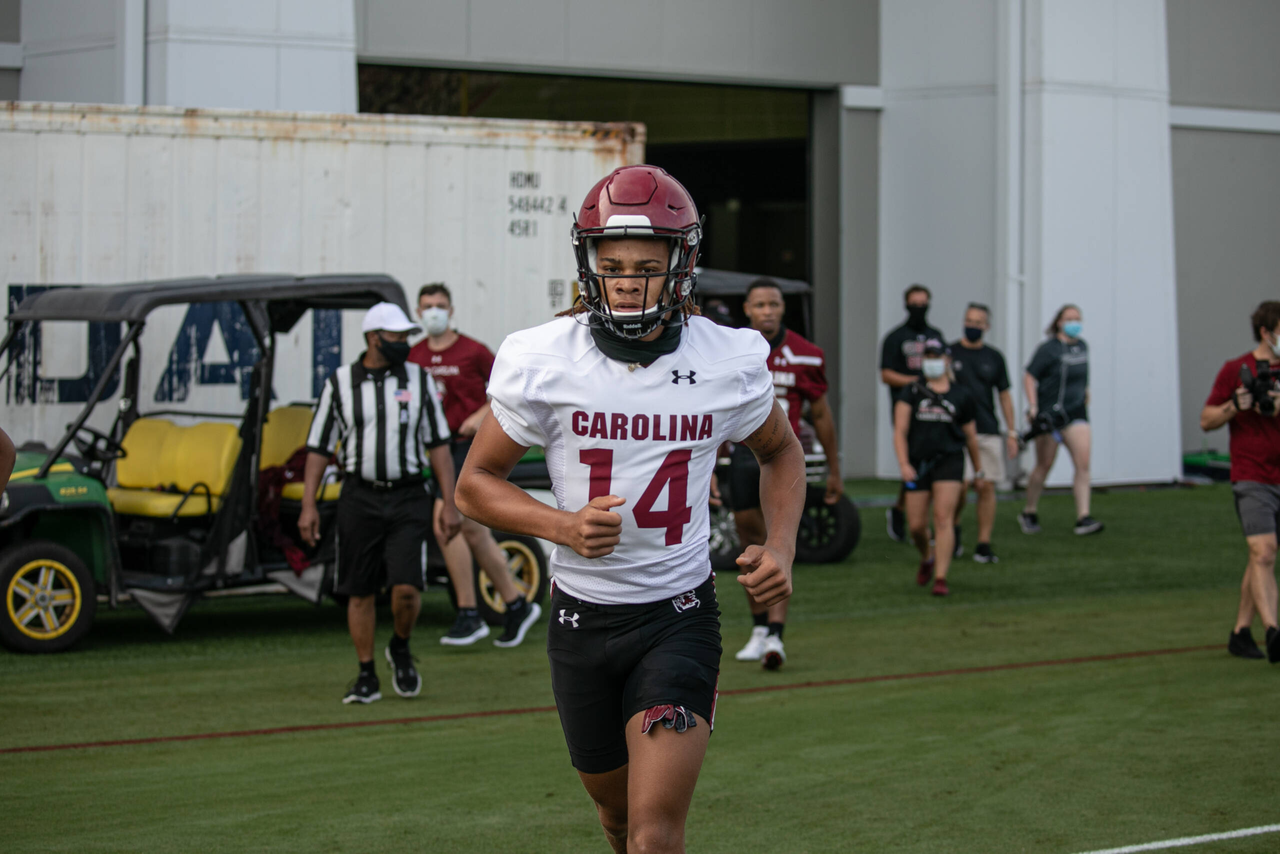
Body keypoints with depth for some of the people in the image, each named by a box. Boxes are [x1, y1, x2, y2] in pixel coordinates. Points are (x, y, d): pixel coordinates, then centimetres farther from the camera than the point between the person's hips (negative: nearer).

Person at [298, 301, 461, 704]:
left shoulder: (419, 380, 6)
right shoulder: (340, 383, 3)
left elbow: (438, 445, 8)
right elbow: (319, 447, 6)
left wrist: (450, 504, 2)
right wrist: (308, 505, -2)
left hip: (408, 497, 0)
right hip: (359, 499, 0)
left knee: (407, 586, -13)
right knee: (360, 592, 3)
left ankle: (400, 649, 16)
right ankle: (366, 676, 15)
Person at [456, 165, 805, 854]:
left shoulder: (729, 363, -9)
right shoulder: (544, 363, -11)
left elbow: (780, 453, 12)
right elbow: (476, 483, -2)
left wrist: (781, 549, -5)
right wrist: (564, 526, -20)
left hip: (679, 615, -2)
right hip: (582, 613, 2)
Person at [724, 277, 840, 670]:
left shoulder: (804, 355, -1)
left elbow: (821, 415, 8)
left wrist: (834, 471, 13)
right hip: (743, 456, 3)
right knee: (751, 545, 10)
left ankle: (775, 637, -17)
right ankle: (759, 628, 25)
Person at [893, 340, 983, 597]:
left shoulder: (961, 395, 7)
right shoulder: (911, 393, 5)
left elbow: (970, 436, 16)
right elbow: (900, 431, -2)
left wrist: (979, 470, 22)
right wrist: (903, 464, -15)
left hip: (949, 461, -1)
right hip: (918, 462, 1)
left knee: (943, 519, -14)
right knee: (916, 525, 4)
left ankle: (941, 578, -13)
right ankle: (927, 559, 37)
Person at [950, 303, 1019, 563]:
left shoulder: (994, 357, 10)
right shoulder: (949, 353, 3)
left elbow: (1004, 395, 14)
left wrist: (1012, 433, 8)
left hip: (989, 432, 2)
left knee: (986, 487, -2)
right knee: (961, 484, -13)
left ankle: (983, 545, 4)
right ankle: (954, 527, 14)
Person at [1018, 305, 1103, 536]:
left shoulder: (1082, 347, 11)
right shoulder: (1048, 349, -9)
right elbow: (1029, 377, -10)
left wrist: (1085, 394, 26)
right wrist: (1033, 407, -18)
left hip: (1075, 413, 5)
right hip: (1049, 413, -5)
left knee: (1083, 464, -9)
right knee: (1044, 466, 3)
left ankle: (1083, 518, -12)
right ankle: (1029, 513, 22)